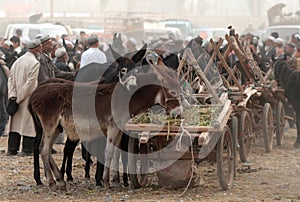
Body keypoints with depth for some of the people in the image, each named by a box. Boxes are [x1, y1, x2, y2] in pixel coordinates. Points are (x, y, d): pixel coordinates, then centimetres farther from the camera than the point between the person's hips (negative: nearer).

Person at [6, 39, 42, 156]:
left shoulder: (18, 61, 11)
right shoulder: (34, 63, -12)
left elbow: (11, 78, 7)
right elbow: (30, 82, -18)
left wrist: (13, 95, 1)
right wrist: (21, 97, -13)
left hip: (17, 99, 7)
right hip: (29, 98, -7)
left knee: (16, 121, 10)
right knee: (28, 122, -1)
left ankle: (12, 149, 10)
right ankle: (27, 149, -1)